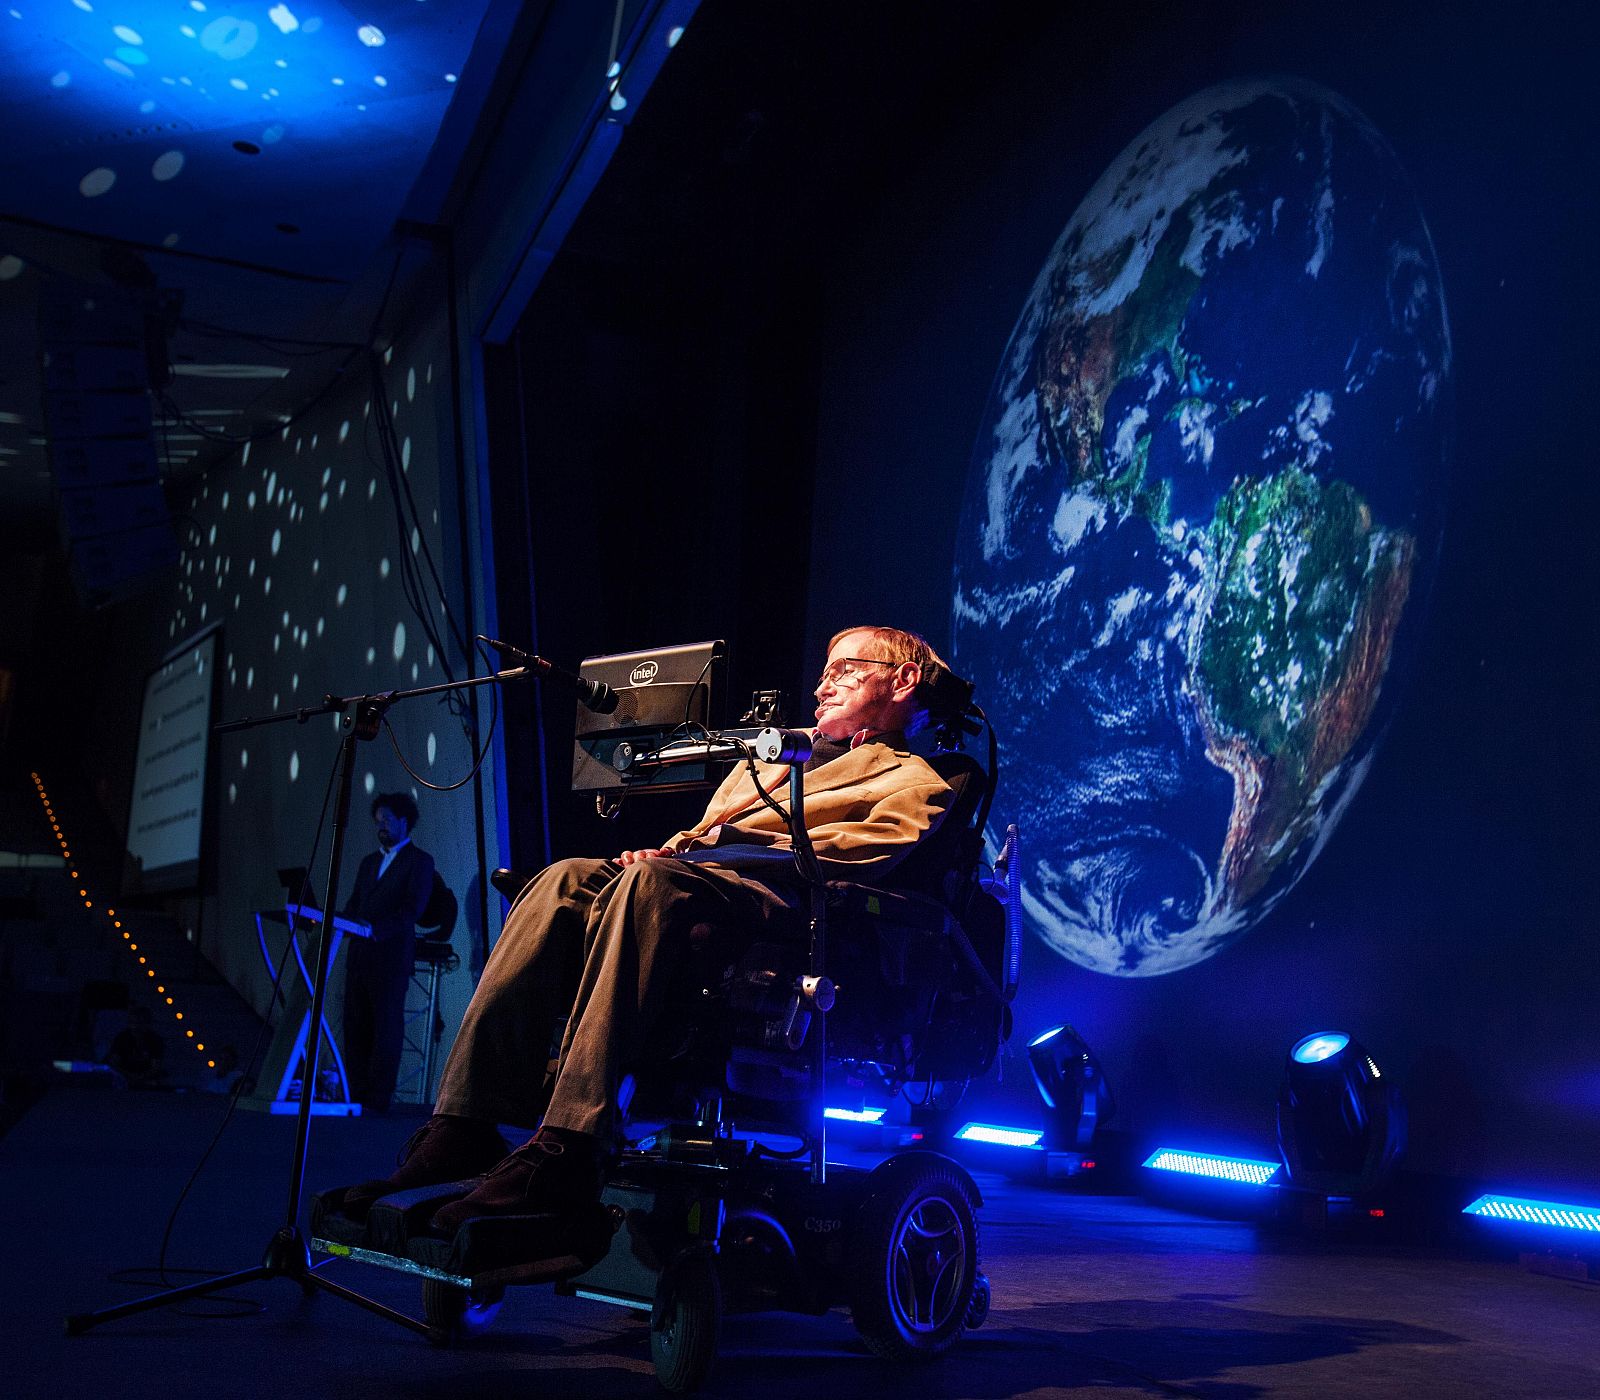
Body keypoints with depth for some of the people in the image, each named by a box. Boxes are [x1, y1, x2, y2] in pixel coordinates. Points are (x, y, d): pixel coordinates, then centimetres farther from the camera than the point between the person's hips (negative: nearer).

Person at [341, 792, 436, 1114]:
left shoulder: (419, 861, 0)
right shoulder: (369, 861, 23)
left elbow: (413, 909, -11)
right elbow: (354, 904, 19)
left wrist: (376, 928, -22)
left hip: (391, 955, -7)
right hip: (360, 953, 7)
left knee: (386, 1025, -5)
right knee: (355, 1024, 4)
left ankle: (378, 1099, -4)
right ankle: (357, 1094, 8)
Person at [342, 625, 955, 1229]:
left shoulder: (911, 781, 18)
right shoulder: (771, 755, 39)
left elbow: (853, 854, -2)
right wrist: (671, 847, 5)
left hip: (769, 897, -6)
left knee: (651, 881, -36)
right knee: (565, 878, -25)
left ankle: (566, 1151, -47)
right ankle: (464, 1126, -34)